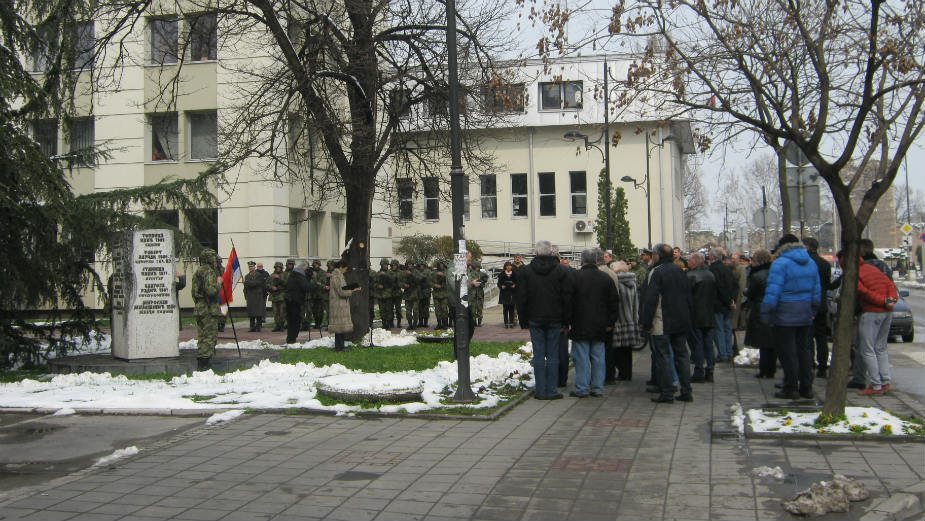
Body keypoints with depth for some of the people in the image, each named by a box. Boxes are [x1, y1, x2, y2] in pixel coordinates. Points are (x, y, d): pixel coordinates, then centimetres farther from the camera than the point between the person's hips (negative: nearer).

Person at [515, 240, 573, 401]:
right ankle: (551, 391, 4)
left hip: (535, 320, 1)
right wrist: (566, 320, 5)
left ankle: (540, 391, 5)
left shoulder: (526, 271, 0)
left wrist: (524, 319, 9)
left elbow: (521, 298, 1)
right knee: (553, 355, 3)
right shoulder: (560, 271, -2)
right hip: (555, 320, 0)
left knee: (538, 356, 3)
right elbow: (567, 297, -1)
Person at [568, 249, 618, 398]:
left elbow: (569, 301, -7)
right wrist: (610, 322, 13)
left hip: (580, 325, -3)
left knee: (581, 357, 0)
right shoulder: (606, 278, 4)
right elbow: (613, 303, 7)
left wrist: (568, 322, -2)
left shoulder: (574, 277, -8)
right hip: (600, 325, 4)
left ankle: (582, 388, 1)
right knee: (598, 356, 9)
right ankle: (597, 388, 12)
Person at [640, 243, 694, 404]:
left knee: (663, 357, -1)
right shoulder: (679, 271, 11)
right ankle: (686, 391, 14)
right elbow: (688, 295, 16)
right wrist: (686, 317, 21)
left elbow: (650, 299, -16)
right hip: (681, 322, 7)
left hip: (662, 324, -7)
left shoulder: (656, 272, -12)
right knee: (681, 355, 12)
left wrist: (645, 322, -12)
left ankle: (667, 393, -1)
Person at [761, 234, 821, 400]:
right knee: (804, 349, 13)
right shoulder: (811, 263, 10)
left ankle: (791, 388, 1)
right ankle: (806, 387, 17)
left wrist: (766, 312, -13)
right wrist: (813, 310, 21)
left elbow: (773, 292, -18)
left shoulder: (780, 263, -13)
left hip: (785, 314, -7)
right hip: (805, 314, 7)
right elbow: (817, 291, 13)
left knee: (787, 351, -1)